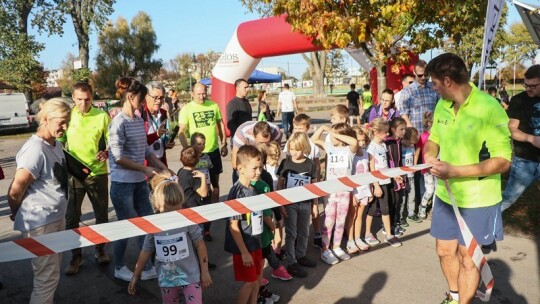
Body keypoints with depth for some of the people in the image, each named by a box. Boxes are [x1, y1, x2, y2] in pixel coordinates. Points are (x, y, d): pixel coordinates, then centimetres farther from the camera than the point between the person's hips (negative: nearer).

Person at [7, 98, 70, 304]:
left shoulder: (56, 145, 6)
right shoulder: (36, 150, -22)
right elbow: (15, 191, -19)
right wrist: (18, 214, -2)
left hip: (56, 218, 9)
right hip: (40, 223, -9)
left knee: (51, 273, 20)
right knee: (47, 277, 2)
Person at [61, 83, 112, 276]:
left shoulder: (102, 116, -5)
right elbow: (59, 142, 7)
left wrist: (106, 153, -21)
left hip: (98, 173, -1)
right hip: (73, 174, 1)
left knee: (101, 215, 11)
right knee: (71, 217, 6)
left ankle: (100, 249, 32)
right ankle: (76, 256, 23)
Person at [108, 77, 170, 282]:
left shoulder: (140, 121, 8)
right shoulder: (119, 123, -14)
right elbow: (118, 157, -17)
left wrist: (161, 166, 4)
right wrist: (145, 169, -15)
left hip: (140, 181, 7)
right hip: (122, 183, -7)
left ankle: (146, 266, 26)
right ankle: (119, 268, 28)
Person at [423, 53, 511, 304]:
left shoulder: (489, 108, -21)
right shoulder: (442, 105, -1)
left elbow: (503, 161, -21)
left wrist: (454, 171, -28)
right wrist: (429, 155, -10)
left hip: (477, 200, -6)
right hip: (445, 195, 6)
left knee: (468, 258, 9)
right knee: (445, 250, 19)